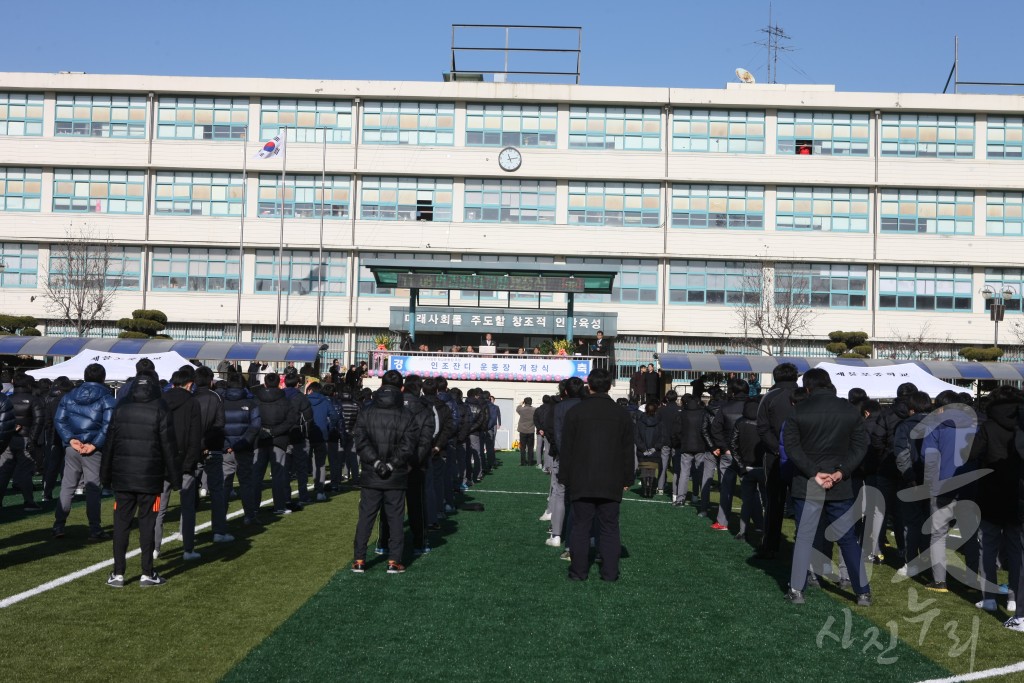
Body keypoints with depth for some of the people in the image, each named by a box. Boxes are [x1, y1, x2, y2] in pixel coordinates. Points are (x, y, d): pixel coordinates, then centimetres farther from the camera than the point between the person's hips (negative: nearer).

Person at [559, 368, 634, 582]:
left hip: (581, 482, -1)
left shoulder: (575, 412, -2)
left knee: (581, 526, 5)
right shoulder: (622, 415, 3)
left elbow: (565, 448, 0)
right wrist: (627, 479, 14)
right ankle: (610, 572, 8)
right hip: (611, 483, 1)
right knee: (609, 528, 7)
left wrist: (565, 477, 7)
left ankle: (579, 571, 8)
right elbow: (628, 451, 7)